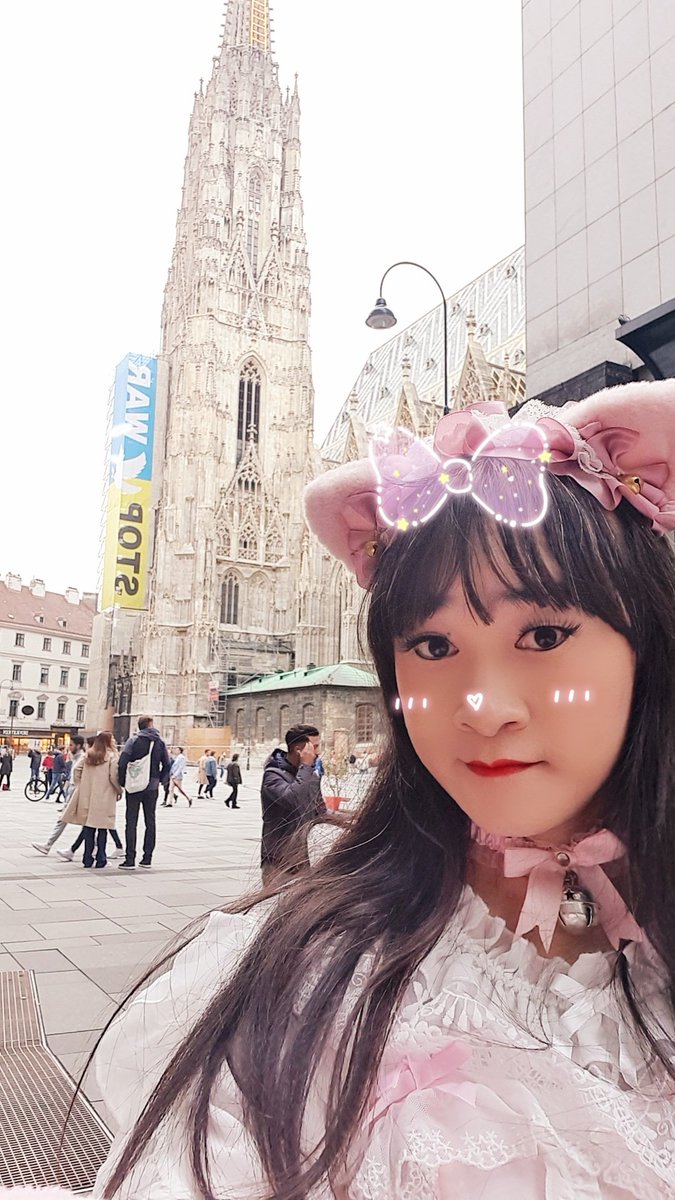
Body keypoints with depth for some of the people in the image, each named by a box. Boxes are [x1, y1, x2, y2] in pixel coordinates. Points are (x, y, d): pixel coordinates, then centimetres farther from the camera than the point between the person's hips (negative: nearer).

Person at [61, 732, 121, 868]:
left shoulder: (88, 755, 9)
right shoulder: (112, 756, -5)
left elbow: (76, 769, 2)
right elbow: (114, 776, -12)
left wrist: (79, 786, 10)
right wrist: (119, 791, 2)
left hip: (87, 796, 4)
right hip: (105, 797, -4)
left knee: (88, 827, 10)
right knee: (102, 828, 3)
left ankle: (88, 859, 13)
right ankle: (100, 859, 6)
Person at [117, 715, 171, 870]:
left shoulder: (134, 741, -5)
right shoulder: (160, 743, 3)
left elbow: (123, 762, -14)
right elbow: (167, 764, 4)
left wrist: (122, 782, -3)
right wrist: (161, 780, 17)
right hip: (152, 788, 2)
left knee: (131, 822, 1)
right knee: (150, 821, 11)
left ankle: (130, 860, -2)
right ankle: (147, 858, 14)